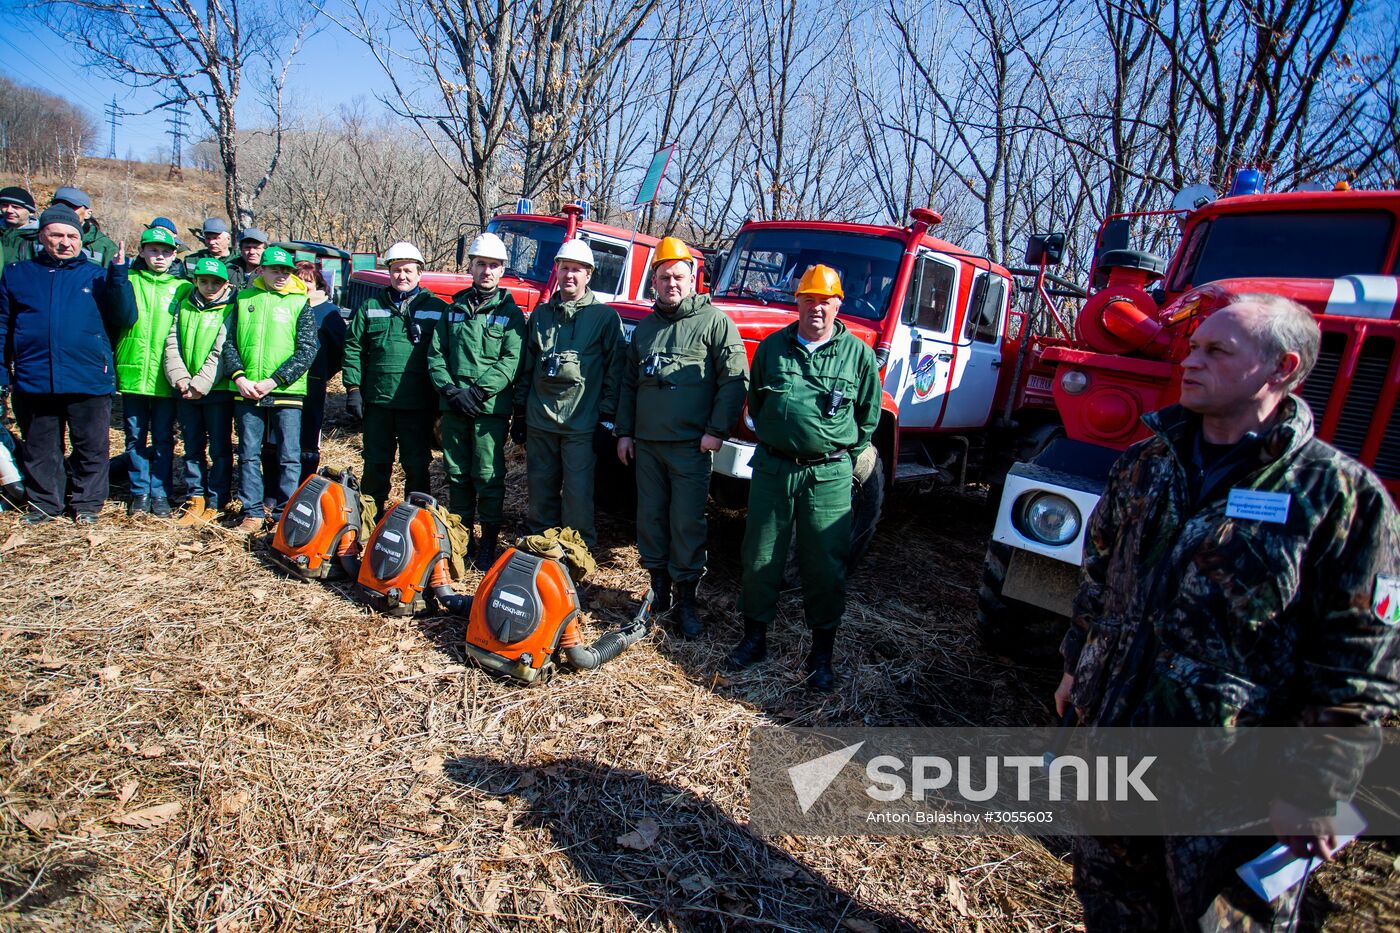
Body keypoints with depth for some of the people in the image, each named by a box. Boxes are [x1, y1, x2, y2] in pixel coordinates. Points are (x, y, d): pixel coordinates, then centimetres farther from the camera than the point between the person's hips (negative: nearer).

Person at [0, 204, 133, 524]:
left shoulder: (97, 276, 7)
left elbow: (125, 319, -5)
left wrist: (119, 275, -13)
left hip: (89, 382, -2)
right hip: (33, 382, 2)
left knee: (91, 448, 6)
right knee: (40, 449, 12)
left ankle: (87, 504, 20)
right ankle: (44, 504, 27)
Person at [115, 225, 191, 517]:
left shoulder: (183, 287, 6)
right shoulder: (129, 280, 7)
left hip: (165, 377, -1)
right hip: (132, 372, 1)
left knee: (163, 438, 5)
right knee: (135, 437, 8)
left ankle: (160, 493, 15)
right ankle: (140, 492, 18)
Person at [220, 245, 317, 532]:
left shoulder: (299, 303, 3)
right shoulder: (244, 299, 11)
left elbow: (307, 349, -6)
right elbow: (229, 342, 10)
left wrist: (272, 381, -13)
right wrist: (239, 377, -7)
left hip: (286, 392, -3)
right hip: (246, 392, 3)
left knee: (289, 456, 0)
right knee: (249, 455, 8)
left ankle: (286, 514, 9)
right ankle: (253, 512, 18)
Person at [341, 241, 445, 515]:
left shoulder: (436, 308, 3)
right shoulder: (371, 306, 10)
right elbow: (353, 348, 10)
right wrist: (353, 388, 1)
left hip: (418, 406, -2)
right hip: (377, 401, 2)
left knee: (417, 467, 5)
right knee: (376, 464, 11)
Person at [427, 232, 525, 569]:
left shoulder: (510, 313, 3)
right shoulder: (455, 309, 14)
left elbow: (511, 361, -8)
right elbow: (435, 355, 8)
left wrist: (478, 391, -17)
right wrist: (451, 389, -8)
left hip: (491, 406, -4)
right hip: (453, 406, 4)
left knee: (488, 476, -2)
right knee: (457, 473, 10)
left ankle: (489, 542, 10)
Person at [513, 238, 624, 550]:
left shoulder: (605, 316, 0)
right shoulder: (541, 314, 14)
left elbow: (614, 369, -2)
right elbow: (526, 366, 17)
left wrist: (607, 415, -7)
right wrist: (520, 411, 14)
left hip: (581, 424, -4)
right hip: (539, 420, 5)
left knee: (578, 495, -2)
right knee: (540, 491, 12)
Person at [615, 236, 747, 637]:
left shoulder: (714, 320, -2)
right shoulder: (645, 327, 16)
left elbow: (735, 378, -8)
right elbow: (629, 383, 21)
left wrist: (717, 430, -14)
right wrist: (624, 432, 15)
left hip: (691, 445, -5)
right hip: (646, 443, 6)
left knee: (687, 523, -2)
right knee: (650, 517, 10)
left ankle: (686, 599, 11)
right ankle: (658, 588, 25)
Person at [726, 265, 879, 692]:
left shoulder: (857, 353, 2)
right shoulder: (772, 347, 7)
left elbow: (870, 413, 10)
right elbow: (754, 402, 19)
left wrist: (846, 454, 9)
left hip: (829, 475, -2)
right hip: (771, 467, 2)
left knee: (825, 564, 3)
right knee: (760, 557, 9)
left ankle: (822, 653, 18)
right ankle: (754, 637, 27)